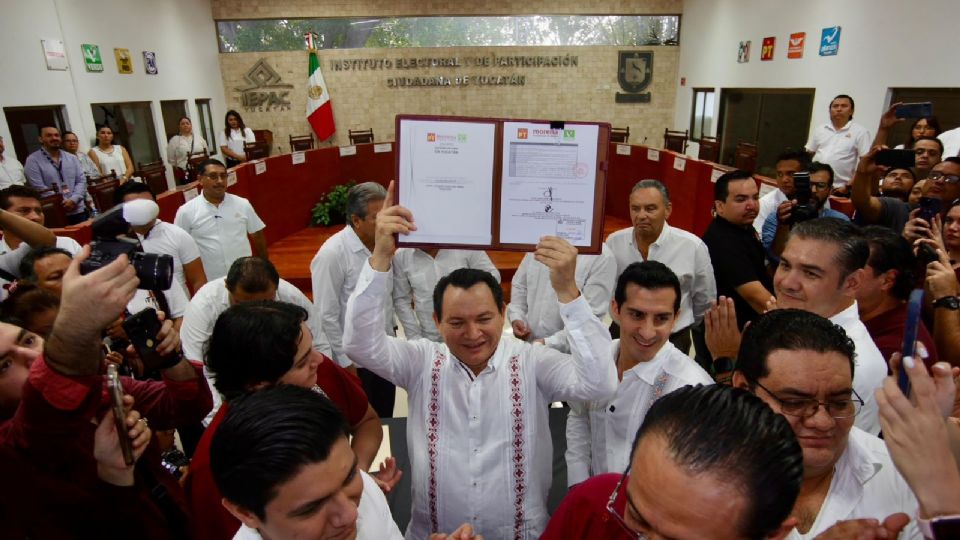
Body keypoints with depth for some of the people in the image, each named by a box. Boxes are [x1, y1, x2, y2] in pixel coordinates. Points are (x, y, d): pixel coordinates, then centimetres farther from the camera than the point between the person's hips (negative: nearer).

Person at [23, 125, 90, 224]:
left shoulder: (71, 158, 13)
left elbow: (81, 180, 6)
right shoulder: (33, 161, 0)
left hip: (78, 211, 4)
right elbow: (39, 189, -8)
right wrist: (63, 204, -13)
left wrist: (73, 200, -10)